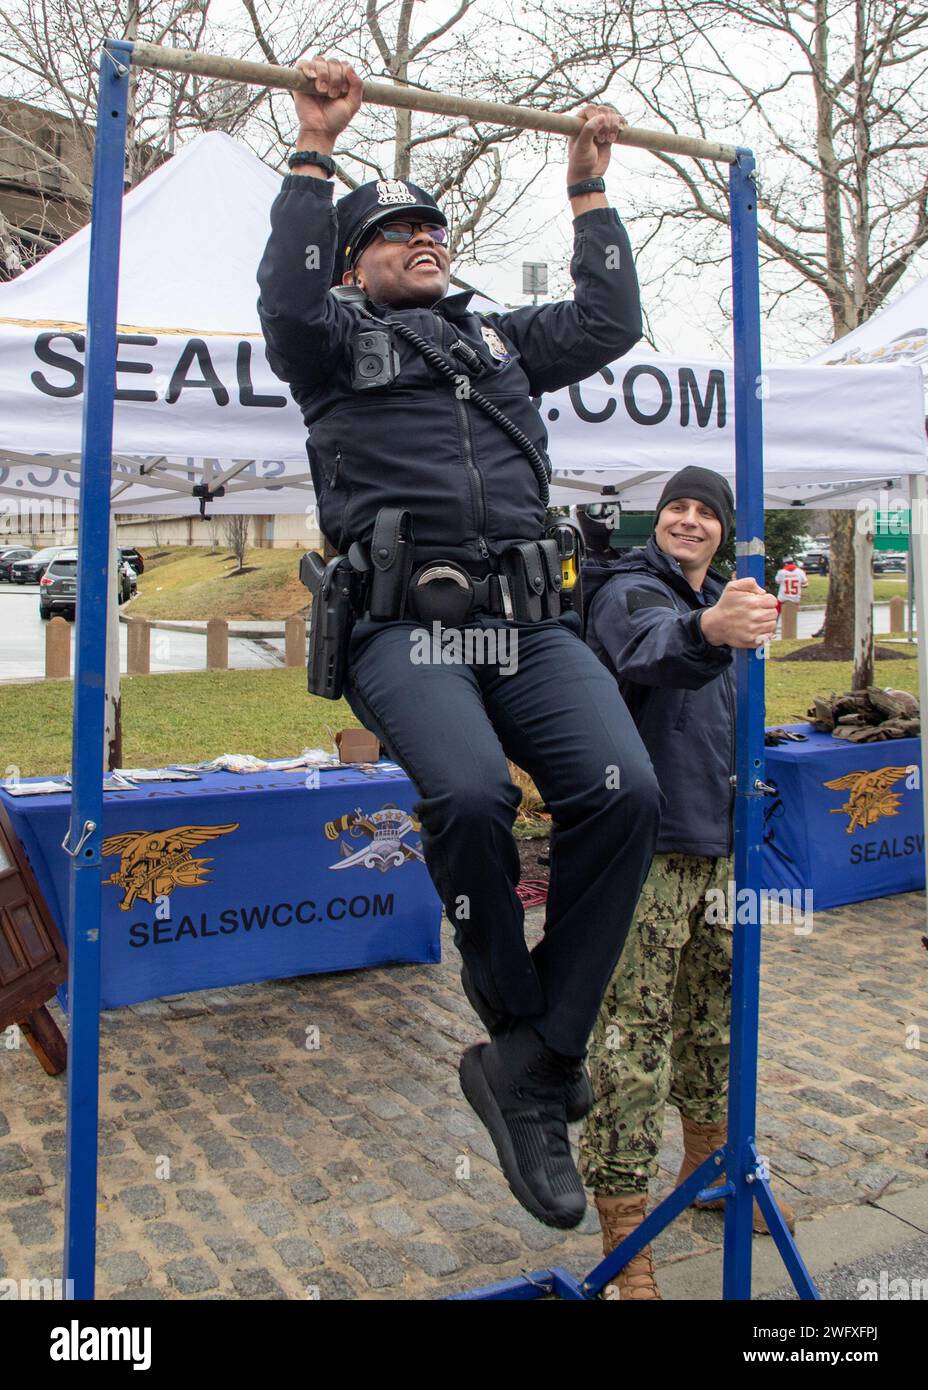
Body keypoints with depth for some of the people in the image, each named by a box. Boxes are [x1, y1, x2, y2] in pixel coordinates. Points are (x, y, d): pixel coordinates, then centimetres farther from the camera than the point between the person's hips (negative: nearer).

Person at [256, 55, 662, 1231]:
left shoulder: (499, 339, 34)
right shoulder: (337, 335, 19)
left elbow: (611, 321, 28)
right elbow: (287, 298, -3)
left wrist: (587, 187, 32)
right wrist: (315, 149, 1)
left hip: (531, 622, 5)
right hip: (404, 625, -4)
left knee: (622, 791, -22)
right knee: (470, 793, -33)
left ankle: (530, 1068, -11)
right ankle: (517, 1018, -3)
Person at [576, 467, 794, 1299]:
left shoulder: (718, 599, 16)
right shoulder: (629, 591, -11)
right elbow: (645, 651, -37)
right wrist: (707, 628, -58)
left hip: (714, 847, 8)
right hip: (648, 852, -8)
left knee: (712, 1014, 20)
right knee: (635, 1039, -5)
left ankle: (706, 1165, 40)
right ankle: (624, 1244, 5)